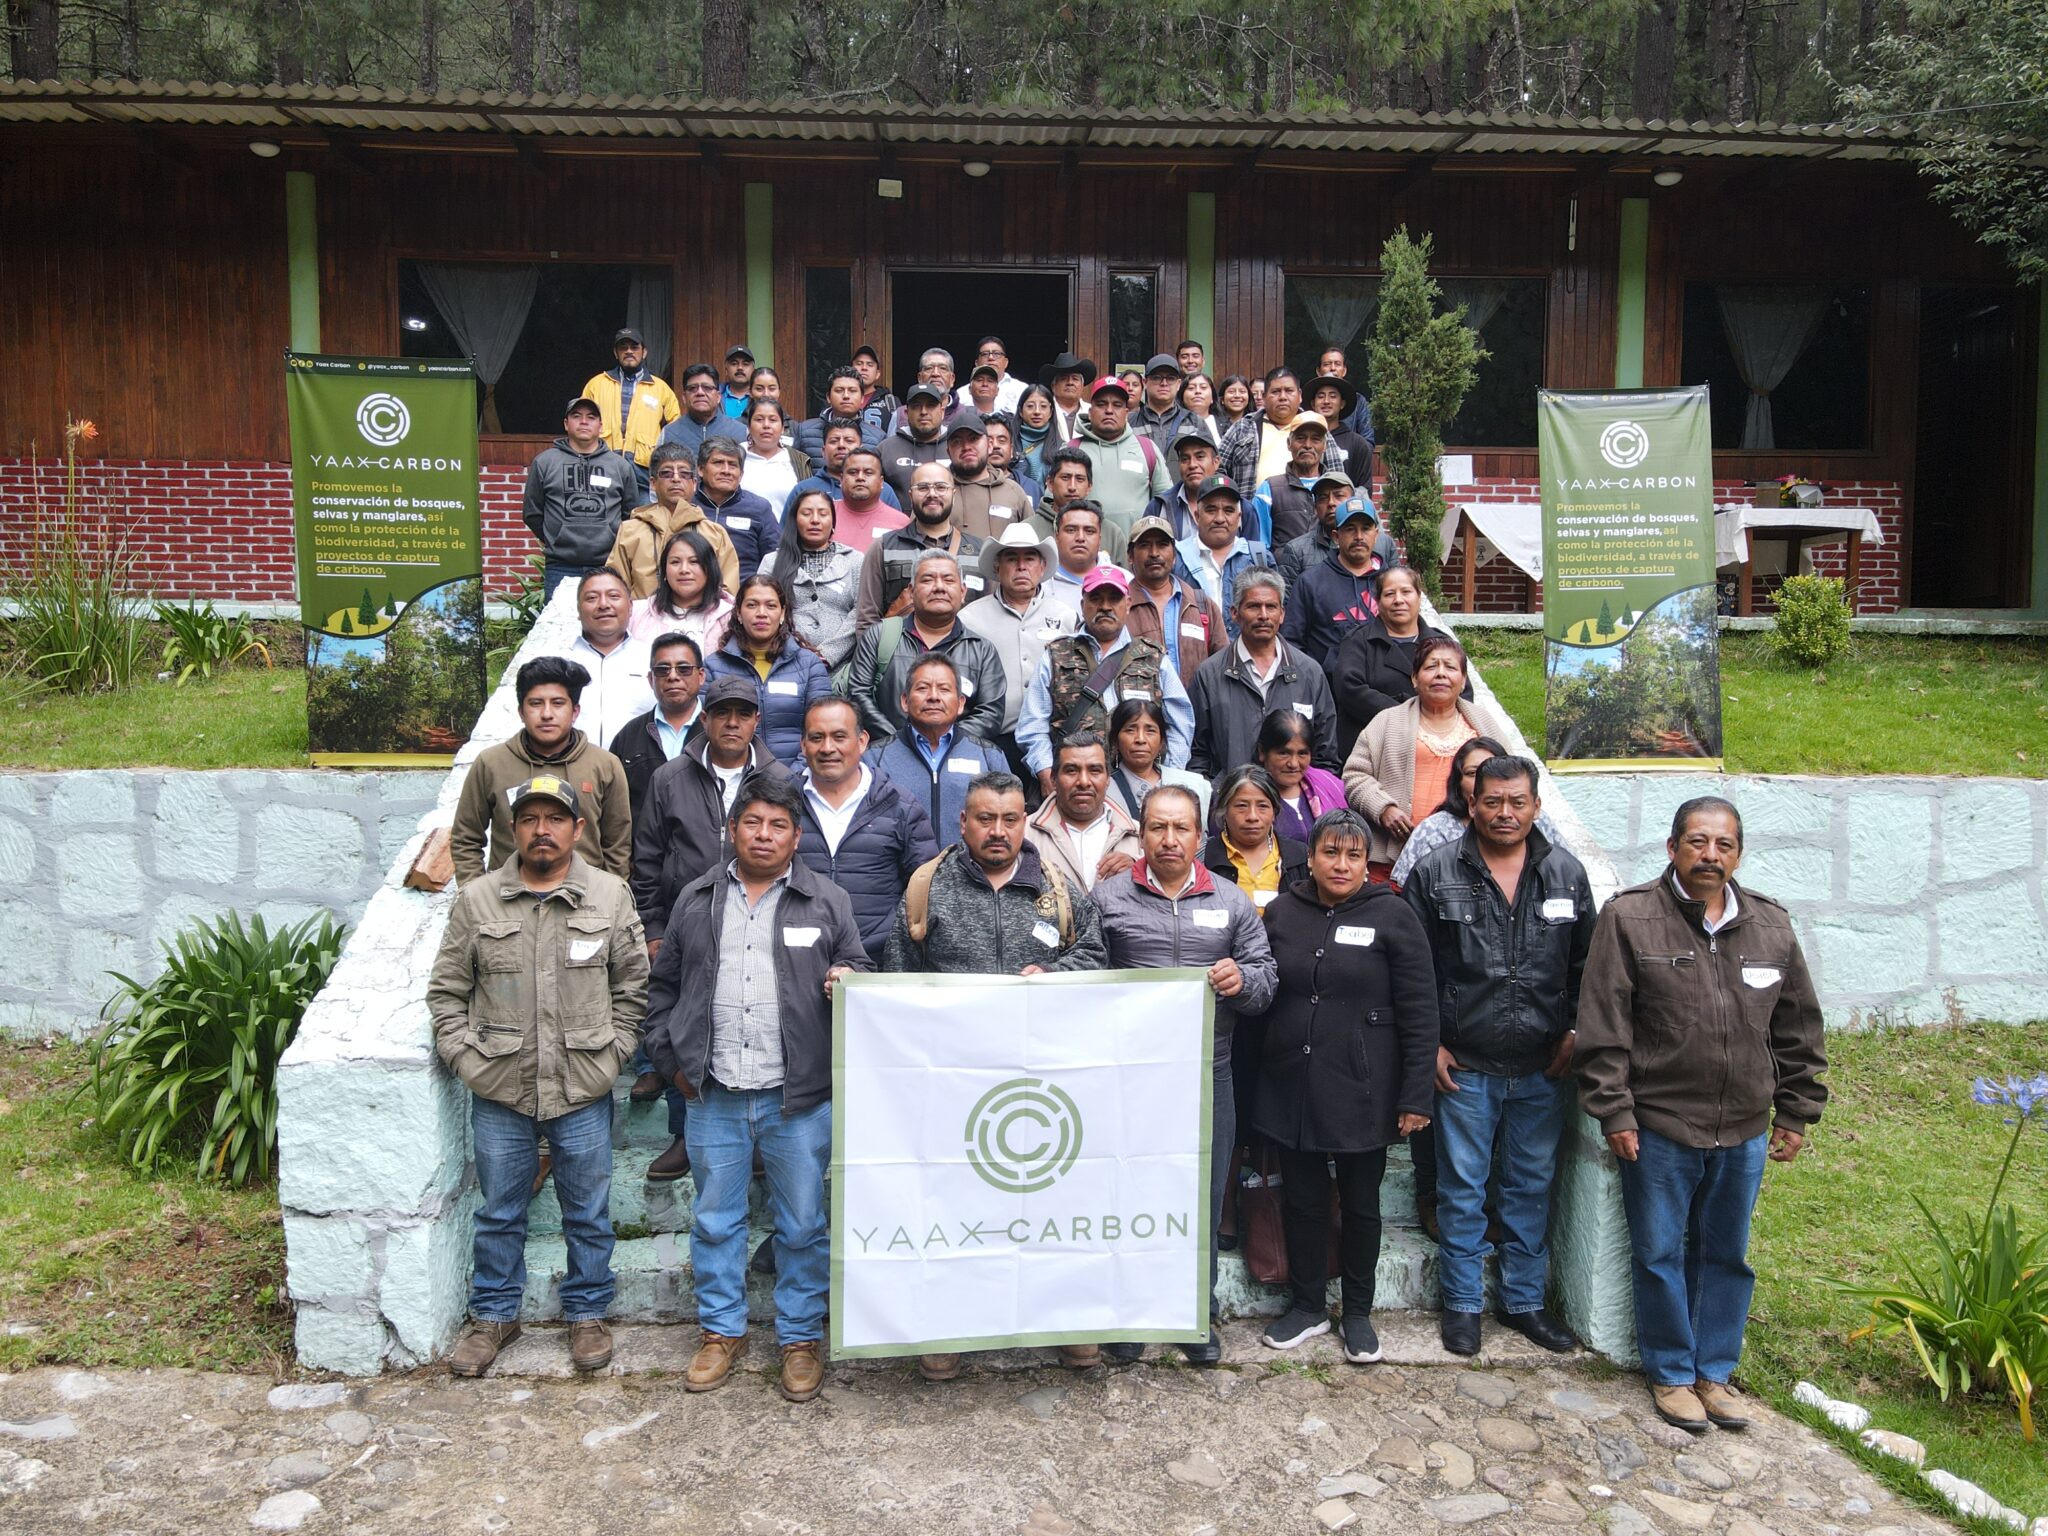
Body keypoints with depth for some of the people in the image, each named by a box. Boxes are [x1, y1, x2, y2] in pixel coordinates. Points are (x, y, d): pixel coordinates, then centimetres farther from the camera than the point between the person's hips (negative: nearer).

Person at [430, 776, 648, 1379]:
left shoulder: (611, 896, -1)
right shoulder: (476, 900, 0)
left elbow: (633, 984, 5)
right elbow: (446, 990, 6)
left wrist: (613, 1052, -3)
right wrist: (464, 1056, -4)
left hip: (584, 1092, 0)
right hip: (499, 1093, 1)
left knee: (588, 1212, 12)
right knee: (499, 1211, 15)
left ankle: (587, 1312, 30)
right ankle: (494, 1314, 33)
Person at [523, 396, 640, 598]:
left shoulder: (621, 465, 11)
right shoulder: (544, 462, 8)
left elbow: (632, 514, 15)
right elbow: (531, 513, 12)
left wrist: (617, 545, 8)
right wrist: (555, 541, 9)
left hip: (609, 565, 1)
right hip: (561, 568, -1)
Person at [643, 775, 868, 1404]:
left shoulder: (827, 903, 3)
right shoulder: (697, 901, 8)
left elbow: (860, 972, 8)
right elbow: (663, 986, 14)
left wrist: (847, 982, -16)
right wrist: (672, 1059, 6)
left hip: (799, 1098, -2)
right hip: (713, 1097, 2)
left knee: (803, 1224, 7)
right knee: (715, 1219, 12)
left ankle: (801, 1338, 22)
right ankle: (722, 1331, 28)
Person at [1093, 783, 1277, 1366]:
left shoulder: (1232, 902, 9)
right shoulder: (1108, 898, 3)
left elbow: (1268, 979, 7)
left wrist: (1243, 980, -13)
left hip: (1207, 1074, 2)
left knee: (1203, 1198, 9)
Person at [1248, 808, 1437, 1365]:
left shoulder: (1391, 916, -7)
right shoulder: (1282, 912, 3)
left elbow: (1418, 1012, -8)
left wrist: (1417, 1095, -12)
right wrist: (1252, 1079, 5)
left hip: (1362, 1091, -3)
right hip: (1291, 1089, 3)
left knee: (1360, 1204, 12)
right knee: (1301, 1201, 13)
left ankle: (1357, 1313, 30)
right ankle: (1308, 1305, 31)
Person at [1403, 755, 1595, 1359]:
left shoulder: (1567, 874, 3)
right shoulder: (1435, 872, -5)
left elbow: (1586, 964, 11)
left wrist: (1575, 1032, 3)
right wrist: (1429, 1043, -5)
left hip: (1543, 1067, 3)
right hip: (1463, 1066, -2)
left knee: (1533, 1185, 14)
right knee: (1462, 1189, 8)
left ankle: (1524, 1300, 30)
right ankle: (1462, 1303, 23)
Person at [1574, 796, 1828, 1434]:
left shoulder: (1771, 927, 4)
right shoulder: (1629, 918, -9)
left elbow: (1799, 1030, 12)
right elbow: (1602, 1027, -10)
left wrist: (1796, 1113, 12)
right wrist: (1614, 1112, -11)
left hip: (1743, 1135, 4)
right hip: (1658, 1130, -4)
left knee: (1727, 1256, 17)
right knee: (1660, 1255, 9)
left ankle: (1715, 1370, 33)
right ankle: (1672, 1372, 27)